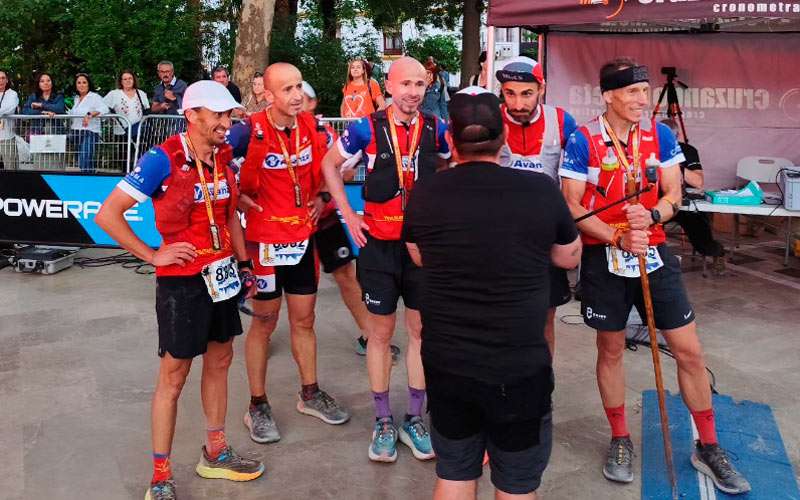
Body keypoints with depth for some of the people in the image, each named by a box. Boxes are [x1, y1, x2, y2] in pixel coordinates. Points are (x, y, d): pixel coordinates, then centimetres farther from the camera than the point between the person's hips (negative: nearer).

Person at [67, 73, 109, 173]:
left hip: (89, 133, -7)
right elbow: (72, 113, 29)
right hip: (75, 134, 7)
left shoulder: (95, 97, -3)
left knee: (85, 166, -19)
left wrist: (90, 114, -34)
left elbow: (104, 109, -20)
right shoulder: (76, 99, 19)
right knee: (81, 163, 5)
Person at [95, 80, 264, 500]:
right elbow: (108, 215, -18)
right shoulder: (163, 159, -18)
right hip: (181, 280, -7)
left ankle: (215, 454, 33)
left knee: (220, 361, 16)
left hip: (221, 274, 7)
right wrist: (153, 256, -15)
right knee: (173, 375, 2)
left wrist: (243, 263, 12)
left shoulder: (223, 156, 3)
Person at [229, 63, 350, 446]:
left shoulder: (309, 125, 0)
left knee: (304, 319, 15)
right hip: (266, 239, -5)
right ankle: (257, 406, 20)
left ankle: (310, 394, 31)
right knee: (264, 322, 5)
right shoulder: (252, 131, -16)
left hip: (303, 235, 5)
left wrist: (318, 196, 5)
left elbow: (321, 164, 18)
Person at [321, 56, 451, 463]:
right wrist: (348, 215, 0)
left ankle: (414, 419, 22)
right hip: (379, 243, -2)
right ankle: (383, 421, 20)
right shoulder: (367, 129, -7)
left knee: (422, 330, 8)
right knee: (381, 332, 6)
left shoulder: (436, 129, -1)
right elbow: (330, 165, 6)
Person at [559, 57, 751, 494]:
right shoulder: (582, 141, -9)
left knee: (690, 351, 4)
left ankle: (708, 448, 22)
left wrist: (652, 216, -21)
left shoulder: (660, 135, 1)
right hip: (604, 258, -2)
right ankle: (620, 441, 29)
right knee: (611, 349, 10)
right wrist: (619, 237, -21)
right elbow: (572, 206, -10)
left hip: (654, 253, 3)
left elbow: (673, 194, 1)